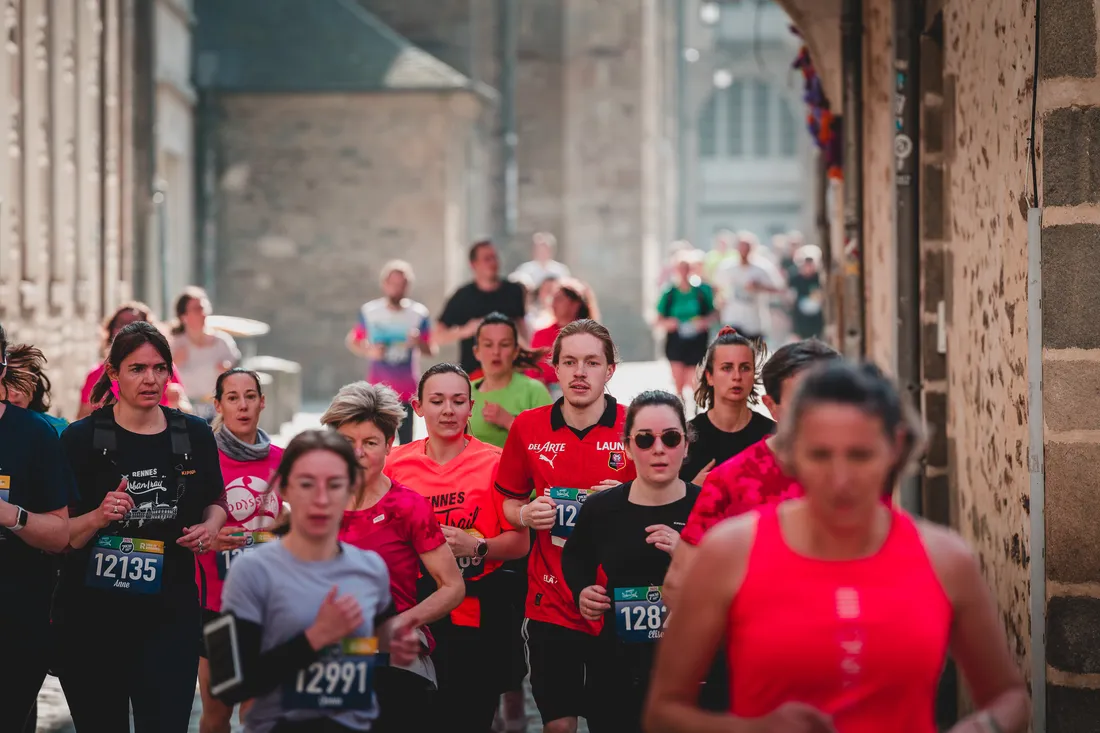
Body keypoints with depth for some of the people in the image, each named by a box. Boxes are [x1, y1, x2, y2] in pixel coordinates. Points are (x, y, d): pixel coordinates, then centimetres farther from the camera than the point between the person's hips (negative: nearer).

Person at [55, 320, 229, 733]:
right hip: (92, 618, -1)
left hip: (169, 616, 2)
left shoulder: (194, 436, 5)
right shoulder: (82, 439, -5)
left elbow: (216, 501, 22)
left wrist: (210, 526, 1)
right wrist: (98, 517, -21)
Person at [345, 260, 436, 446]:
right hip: (378, 387, 0)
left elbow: (431, 350, 2)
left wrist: (419, 343, -20)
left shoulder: (419, 313, 0)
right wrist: (368, 352, -11)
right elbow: (352, 341, 9)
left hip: (407, 391, 0)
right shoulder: (369, 311, 1)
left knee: (406, 440, -1)